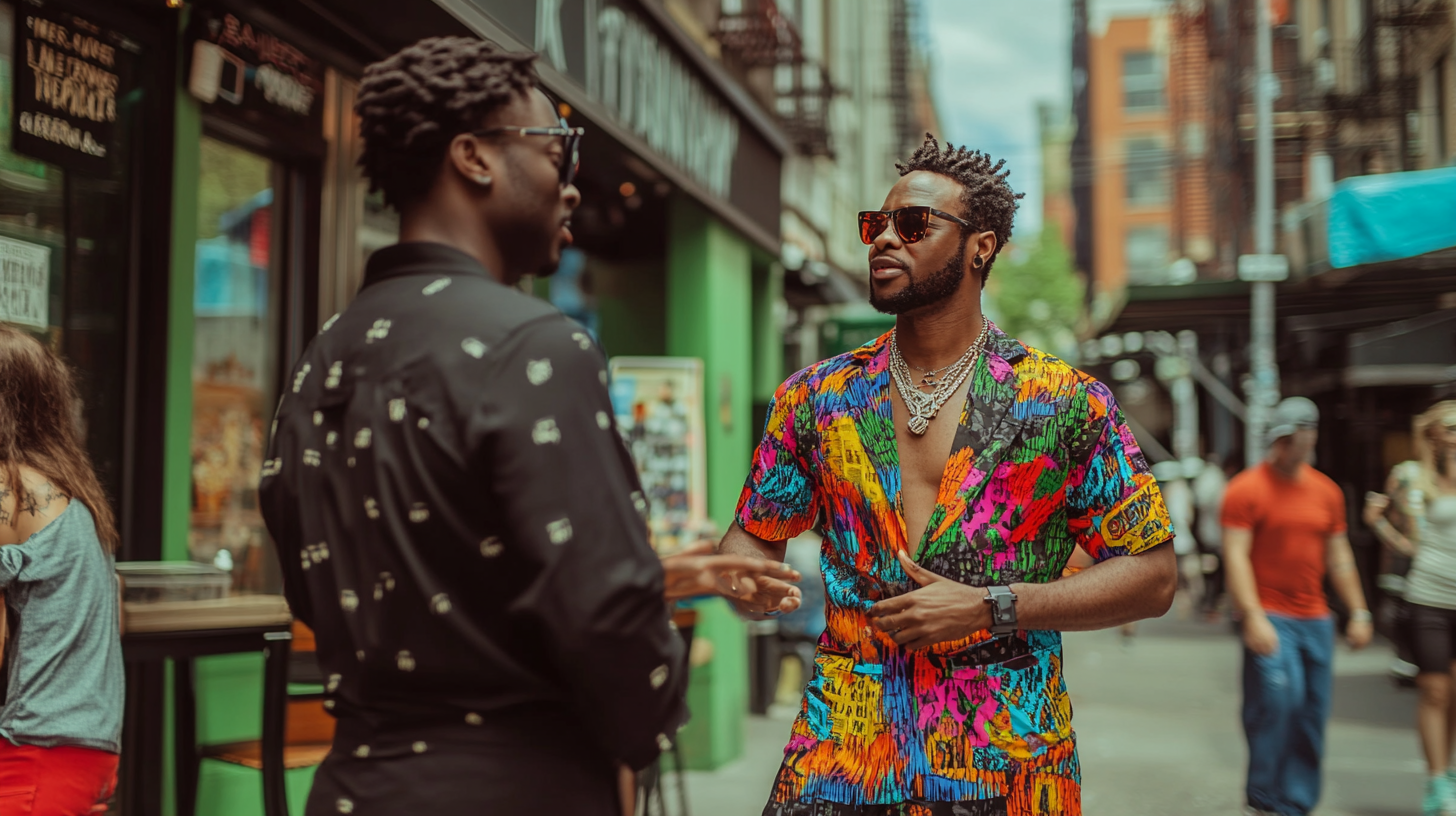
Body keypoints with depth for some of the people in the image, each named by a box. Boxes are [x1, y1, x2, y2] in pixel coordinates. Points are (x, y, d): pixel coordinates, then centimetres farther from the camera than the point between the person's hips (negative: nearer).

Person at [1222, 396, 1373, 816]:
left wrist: (1359, 612, 13)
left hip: (1315, 619, 6)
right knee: (1277, 701, -16)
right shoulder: (1246, 488, -6)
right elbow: (1236, 556, -12)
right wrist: (1253, 617, -21)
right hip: (1269, 619, -6)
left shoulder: (1326, 491, 12)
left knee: (1312, 713, 5)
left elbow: (1339, 556, 18)